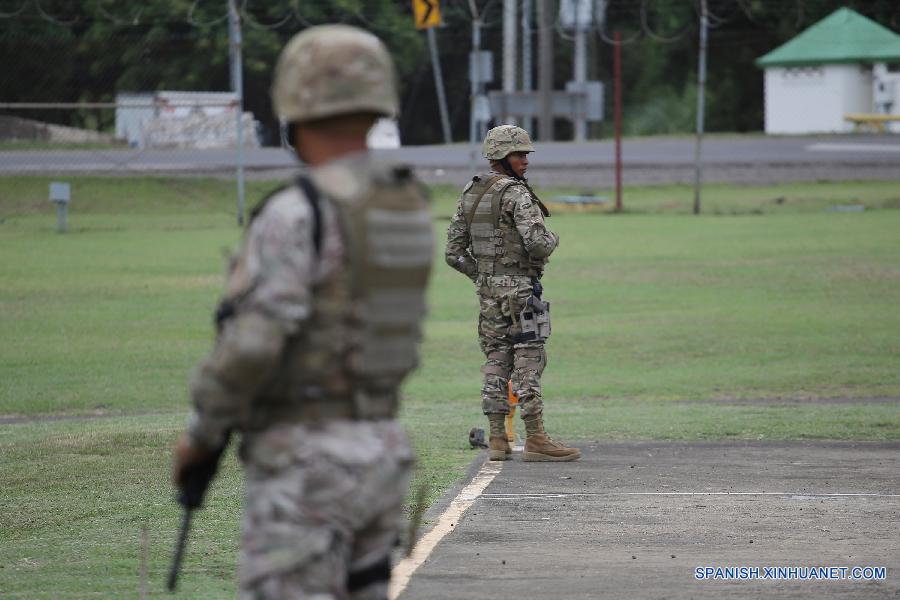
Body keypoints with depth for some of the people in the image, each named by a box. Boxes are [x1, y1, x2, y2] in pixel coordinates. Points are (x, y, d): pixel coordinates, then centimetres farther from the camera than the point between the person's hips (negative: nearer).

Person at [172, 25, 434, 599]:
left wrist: (200, 434, -7)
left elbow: (250, 346, -23)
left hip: (305, 464, -8)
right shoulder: (409, 207, 8)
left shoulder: (295, 215, -18)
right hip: (377, 453, 8)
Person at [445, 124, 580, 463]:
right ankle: (535, 440, -5)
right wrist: (552, 240, -2)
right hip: (519, 288, -8)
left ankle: (497, 440, 9)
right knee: (528, 363, -5)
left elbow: (454, 253, 12)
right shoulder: (515, 194, -13)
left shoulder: (470, 194, 11)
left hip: (487, 291, 8)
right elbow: (536, 242, -24)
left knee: (496, 364, 10)